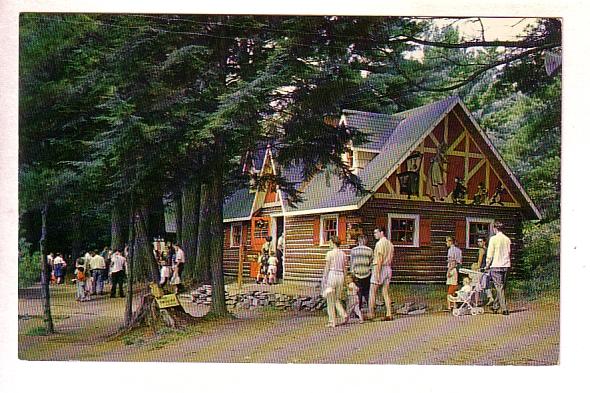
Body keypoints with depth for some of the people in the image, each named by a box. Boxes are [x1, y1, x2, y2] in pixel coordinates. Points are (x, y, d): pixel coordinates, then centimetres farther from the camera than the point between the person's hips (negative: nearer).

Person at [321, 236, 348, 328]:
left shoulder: (330, 253, -10)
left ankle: (332, 322, 7)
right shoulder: (343, 254, 8)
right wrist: (342, 280, 20)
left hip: (331, 275, -6)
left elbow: (326, 268, -9)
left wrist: (324, 280, -3)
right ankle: (344, 315, -5)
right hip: (340, 276, 6)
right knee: (337, 300, 17)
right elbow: (344, 268, 13)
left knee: (330, 300, 5)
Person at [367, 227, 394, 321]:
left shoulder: (379, 243, -12)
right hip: (388, 268, 8)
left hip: (379, 268, -8)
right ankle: (389, 314, 4)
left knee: (372, 293, -1)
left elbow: (379, 259, -18)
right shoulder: (390, 244, 14)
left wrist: (377, 273, -19)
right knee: (386, 293, 8)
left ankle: (371, 314, -1)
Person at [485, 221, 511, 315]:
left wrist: (487, 265, 3)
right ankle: (495, 306, 23)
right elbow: (508, 253, 12)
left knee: (499, 287, -3)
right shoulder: (507, 239, 6)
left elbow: (490, 254, -7)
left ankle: (504, 309, -6)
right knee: (501, 287, 13)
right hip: (506, 265, 5)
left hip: (496, 265, -5)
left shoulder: (493, 239, -9)